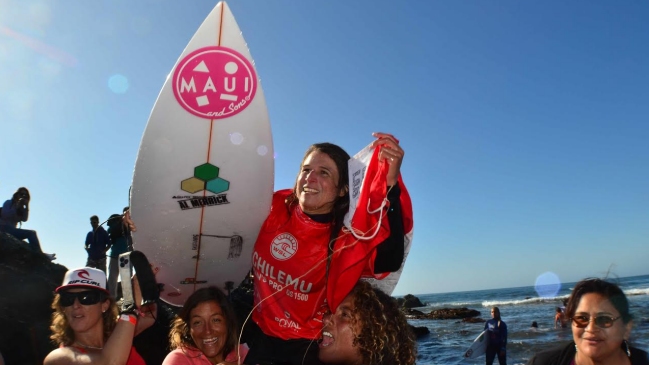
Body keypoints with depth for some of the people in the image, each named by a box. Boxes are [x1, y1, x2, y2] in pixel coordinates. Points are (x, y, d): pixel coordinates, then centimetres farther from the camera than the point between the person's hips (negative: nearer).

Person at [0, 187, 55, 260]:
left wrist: (26, 206, -7)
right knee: (31, 233, -22)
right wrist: (16, 206, -15)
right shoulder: (8, 203, 2)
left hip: (11, 230, 7)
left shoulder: (21, 208, 17)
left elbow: (24, 219, -1)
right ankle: (40, 254, -26)